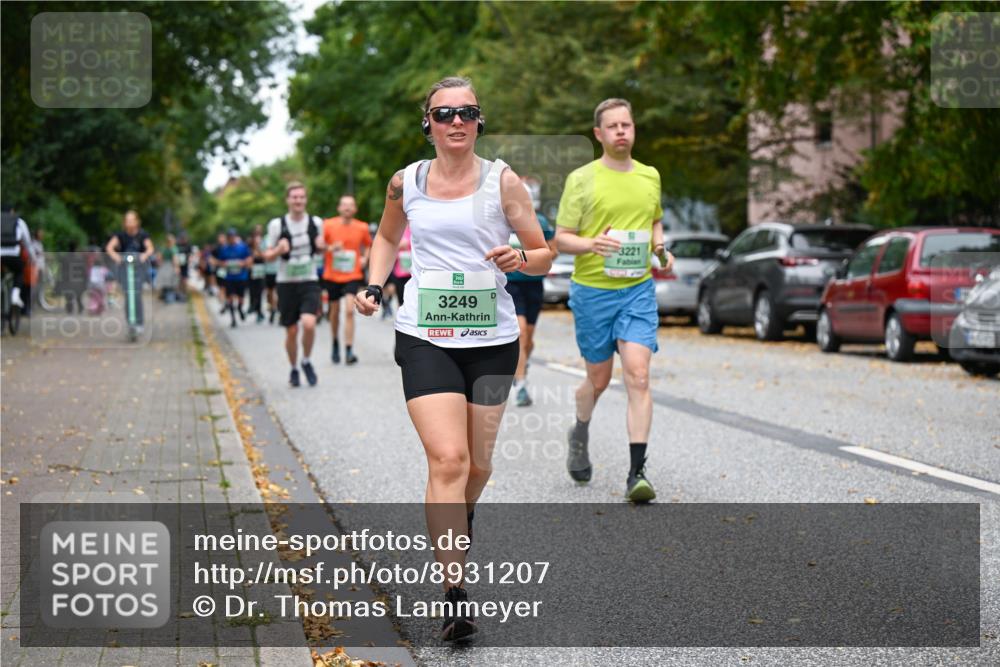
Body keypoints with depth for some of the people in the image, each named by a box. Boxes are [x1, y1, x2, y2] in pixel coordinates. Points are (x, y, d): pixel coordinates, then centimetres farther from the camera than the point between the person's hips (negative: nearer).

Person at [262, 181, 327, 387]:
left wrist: (322, 246, -6)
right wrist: (278, 250, -19)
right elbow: (267, 256, 2)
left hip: (309, 282, 0)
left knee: (309, 323, -21)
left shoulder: (316, 223, 2)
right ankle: (293, 369, 27)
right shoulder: (277, 225, -4)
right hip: (286, 283, 0)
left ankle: (306, 361, 4)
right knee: (291, 331, 4)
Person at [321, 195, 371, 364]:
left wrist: (365, 258, 1)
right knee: (335, 311, 12)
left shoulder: (362, 228, 0)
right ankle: (335, 344, 37)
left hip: (352, 276, -1)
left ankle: (349, 351, -17)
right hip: (332, 276, 1)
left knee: (349, 310, -16)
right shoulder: (328, 225, -4)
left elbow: (368, 244, 19)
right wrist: (330, 248, -17)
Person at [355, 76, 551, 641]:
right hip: (425, 339, -1)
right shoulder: (407, 182, 3)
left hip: (492, 340, 1)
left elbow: (545, 256, 3)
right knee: (447, 460, -15)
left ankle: (461, 518, 48)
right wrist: (375, 287, 7)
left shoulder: (503, 181, -1)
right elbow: (388, 236, 23)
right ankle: (455, 592, -14)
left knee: (477, 465, 12)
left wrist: (520, 259, -19)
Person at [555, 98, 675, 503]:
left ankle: (636, 473, -13)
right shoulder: (581, 179, -3)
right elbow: (560, 239, -3)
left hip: (638, 290, 2)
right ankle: (580, 435, 43)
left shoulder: (650, 176, 9)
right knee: (599, 379, 9)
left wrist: (661, 249, 5)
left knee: (638, 376, -13)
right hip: (592, 290, -2)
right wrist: (592, 244, -23)